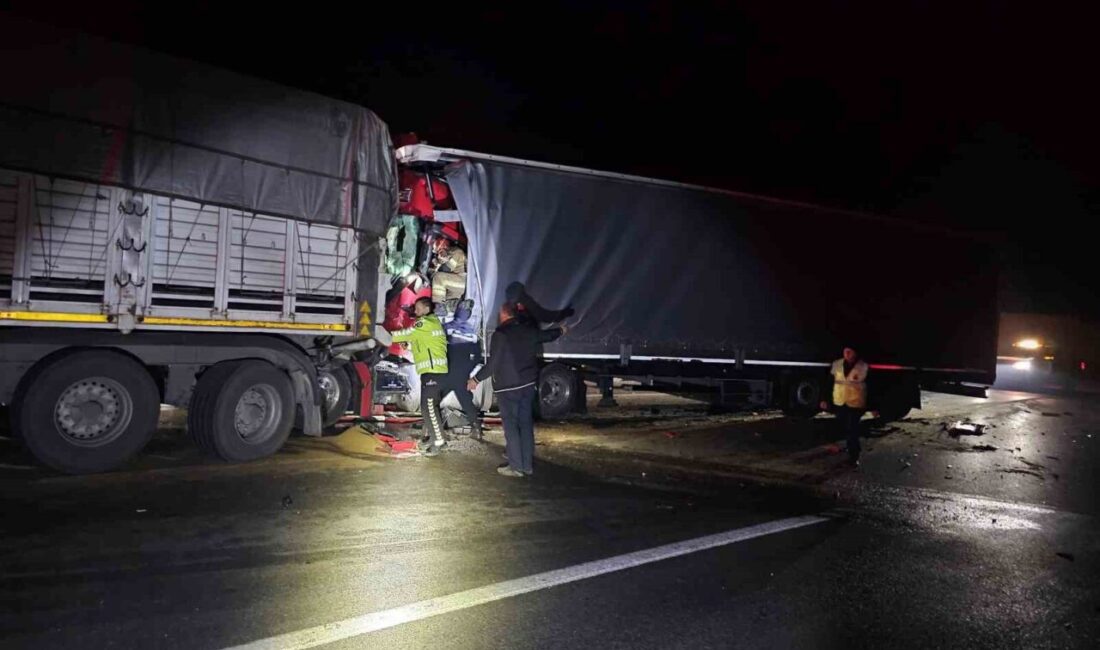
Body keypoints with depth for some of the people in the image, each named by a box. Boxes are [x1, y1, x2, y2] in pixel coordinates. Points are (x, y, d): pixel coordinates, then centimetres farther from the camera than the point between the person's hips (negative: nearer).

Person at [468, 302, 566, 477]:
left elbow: (493, 364, -16)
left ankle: (516, 467, 1)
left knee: (511, 425, 0)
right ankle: (527, 465, 17)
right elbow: (546, 335, 24)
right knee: (526, 423, 12)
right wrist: (560, 330, 46)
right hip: (528, 384, 6)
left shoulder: (500, 335, -15)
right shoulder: (528, 330, 4)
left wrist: (476, 379, -4)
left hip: (508, 387, -6)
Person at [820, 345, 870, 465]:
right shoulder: (836, 364, 0)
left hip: (855, 404, -4)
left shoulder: (864, 367, -9)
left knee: (853, 431, -2)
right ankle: (854, 450, 39)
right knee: (844, 429, 16)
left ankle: (854, 457, 12)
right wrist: (824, 399, 5)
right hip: (839, 403, 4)